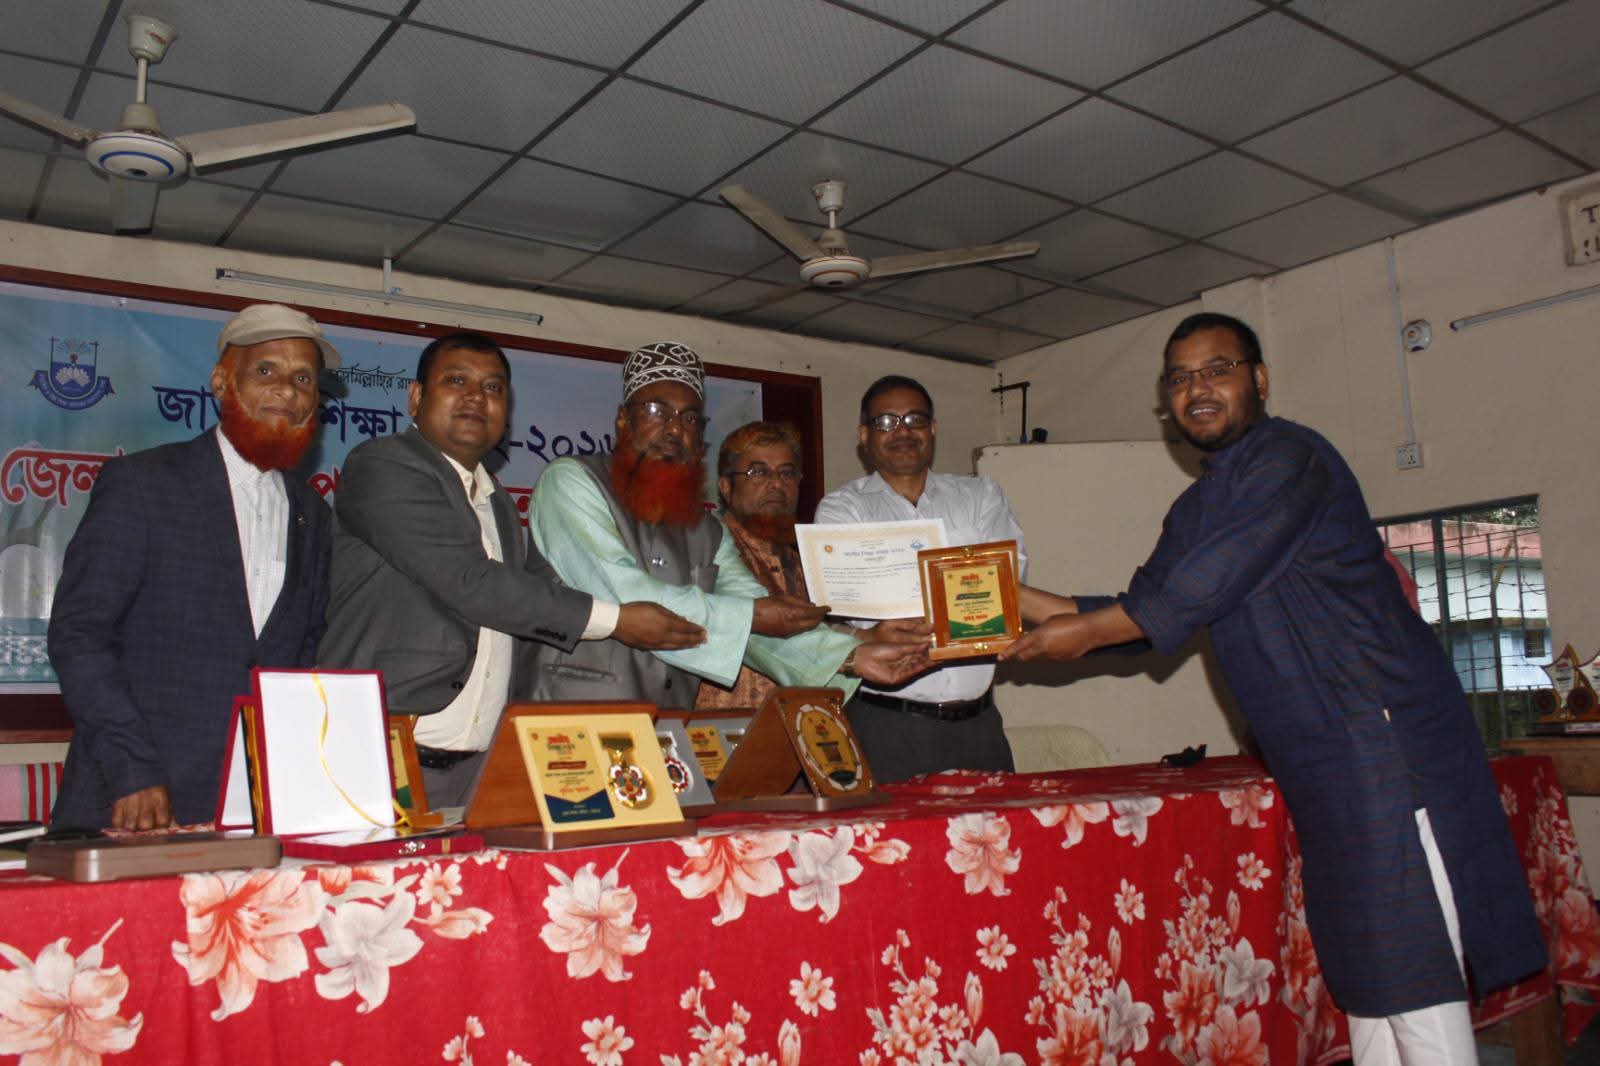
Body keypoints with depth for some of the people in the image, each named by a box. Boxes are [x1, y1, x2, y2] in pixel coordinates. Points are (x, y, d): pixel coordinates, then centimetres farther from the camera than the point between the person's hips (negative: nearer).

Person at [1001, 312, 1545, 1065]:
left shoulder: (1287, 459, -11)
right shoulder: (1196, 508, 17)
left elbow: (1205, 588, -18)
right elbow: (1145, 606, 19)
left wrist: (1086, 633, -10)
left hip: (1382, 733, -9)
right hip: (1319, 756, 9)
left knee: (1410, 954, -7)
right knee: (1359, 956, 13)